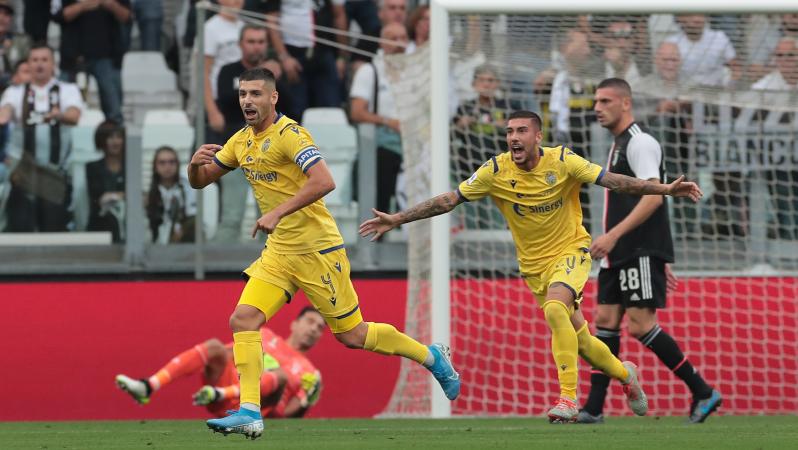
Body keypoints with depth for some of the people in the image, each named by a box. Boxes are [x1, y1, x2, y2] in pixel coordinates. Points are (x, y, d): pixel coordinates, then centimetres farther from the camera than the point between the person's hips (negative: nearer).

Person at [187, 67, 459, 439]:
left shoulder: (289, 135, -16)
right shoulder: (242, 142, 8)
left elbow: (324, 182, -29)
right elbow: (199, 182, 15)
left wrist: (278, 213, -33)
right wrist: (195, 164, -8)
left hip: (317, 250, -7)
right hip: (279, 252, 7)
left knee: (351, 335, 2)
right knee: (243, 319, -11)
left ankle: (432, 357, 24)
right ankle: (249, 413, -13)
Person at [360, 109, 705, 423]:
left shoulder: (562, 161, -15)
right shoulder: (496, 171, -11)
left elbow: (613, 181, -14)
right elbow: (449, 200, -6)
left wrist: (666, 189, -22)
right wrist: (397, 219, -10)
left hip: (570, 250, -3)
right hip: (533, 264, 3)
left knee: (554, 308, -32)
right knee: (580, 342, 7)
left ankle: (568, 398, -26)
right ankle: (624, 374, 39)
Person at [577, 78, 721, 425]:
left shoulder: (639, 142, -10)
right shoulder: (620, 145, 21)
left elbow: (653, 196, -21)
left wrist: (613, 234, -25)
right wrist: (661, 262, 24)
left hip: (641, 252, -10)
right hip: (620, 254, 10)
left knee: (640, 324, -13)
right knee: (605, 321, 3)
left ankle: (703, 393, -5)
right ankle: (593, 409, 2)